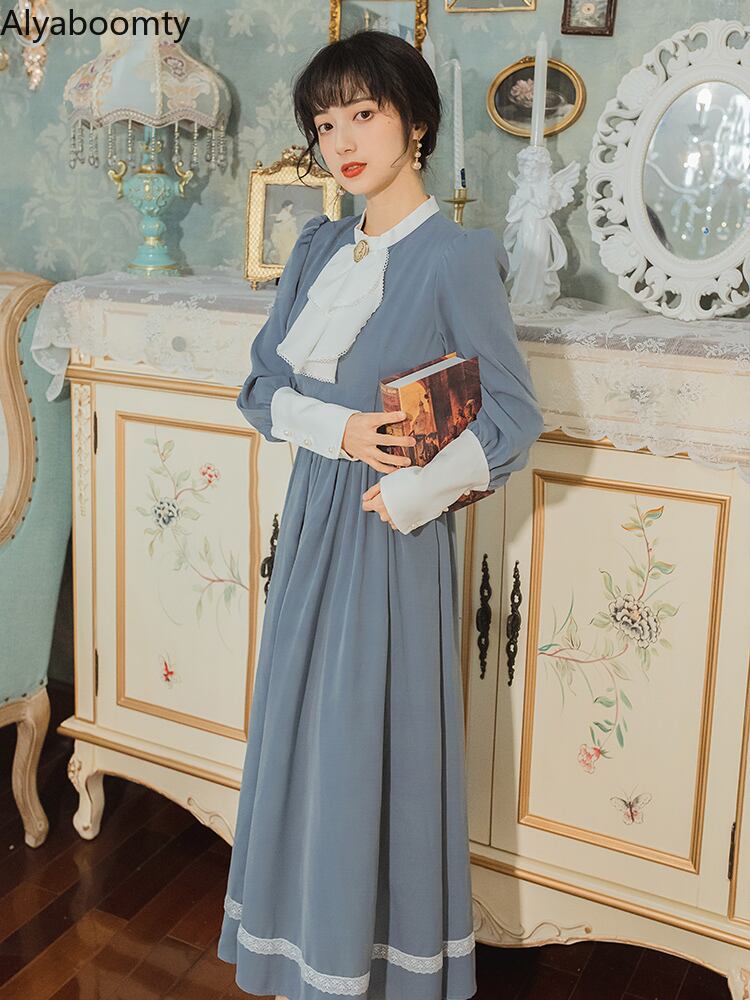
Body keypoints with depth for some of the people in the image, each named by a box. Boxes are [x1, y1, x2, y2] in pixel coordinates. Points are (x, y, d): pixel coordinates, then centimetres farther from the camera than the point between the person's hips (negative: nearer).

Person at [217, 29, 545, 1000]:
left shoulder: (453, 257, -12)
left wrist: (410, 493, -14)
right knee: (302, 727, 16)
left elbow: (512, 416, -10)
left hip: (389, 533, -6)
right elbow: (262, 385, 7)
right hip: (312, 516, 7)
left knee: (371, 738, 4)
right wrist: (337, 429, -11)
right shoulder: (320, 247, 7)